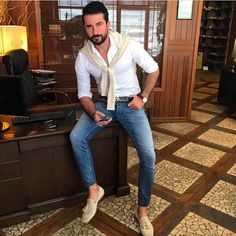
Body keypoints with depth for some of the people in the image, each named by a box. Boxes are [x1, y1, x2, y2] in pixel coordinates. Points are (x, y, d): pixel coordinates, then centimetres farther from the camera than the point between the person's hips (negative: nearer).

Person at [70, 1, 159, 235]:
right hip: (103, 103, 2)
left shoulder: (129, 45, -14)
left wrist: (142, 97, -7)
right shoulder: (83, 57, -7)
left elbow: (153, 69, 0)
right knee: (76, 137, -23)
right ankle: (93, 190, -4)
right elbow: (84, 93, -2)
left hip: (130, 104, -2)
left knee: (148, 155, -17)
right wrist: (93, 113, -22)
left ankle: (142, 210, 4)